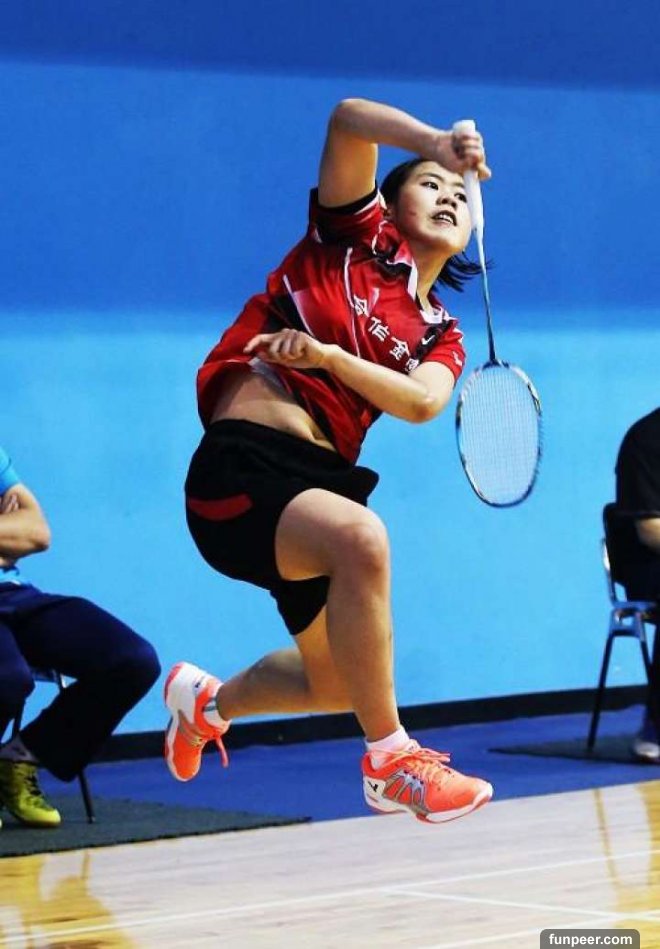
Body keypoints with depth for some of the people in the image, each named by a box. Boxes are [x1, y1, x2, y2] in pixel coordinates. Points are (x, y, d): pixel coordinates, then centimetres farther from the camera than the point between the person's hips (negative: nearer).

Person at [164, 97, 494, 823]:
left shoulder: (440, 335, 16)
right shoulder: (355, 239, 5)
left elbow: (423, 402, -8)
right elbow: (347, 121, -11)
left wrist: (325, 355, -22)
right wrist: (436, 143, -26)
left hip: (320, 480, 8)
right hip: (242, 466, -8)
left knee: (340, 682, 19)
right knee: (360, 538, -37)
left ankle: (207, 702, 51)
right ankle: (390, 759, -26)